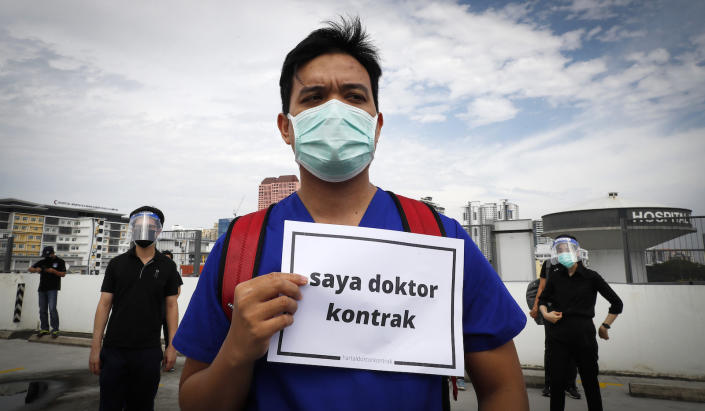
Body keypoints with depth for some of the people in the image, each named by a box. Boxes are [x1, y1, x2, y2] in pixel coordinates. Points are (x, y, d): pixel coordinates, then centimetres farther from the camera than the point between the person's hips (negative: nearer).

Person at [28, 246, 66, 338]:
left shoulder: (59, 262, 3)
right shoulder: (42, 262, 14)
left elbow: (63, 274, -1)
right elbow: (30, 269, 14)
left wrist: (53, 271, -18)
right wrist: (36, 269, -8)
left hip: (53, 289, -5)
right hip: (42, 289, 5)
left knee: (52, 308, -13)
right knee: (42, 310, 8)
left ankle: (55, 330, -8)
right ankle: (44, 329, 18)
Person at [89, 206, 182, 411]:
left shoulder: (167, 267, 1)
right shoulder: (117, 264, 3)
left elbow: (171, 306, 3)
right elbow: (104, 304, 3)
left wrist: (172, 345, -2)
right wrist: (95, 346, -1)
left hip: (149, 351, 0)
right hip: (114, 349, 1)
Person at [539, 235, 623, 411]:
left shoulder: (591, 277, 0)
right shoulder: (555, 277, 7)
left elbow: (616, 304, 8)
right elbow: (542, 299, 21)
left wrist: (604, 327, 7)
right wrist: (545, 313, 3)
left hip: (584, 336, -1)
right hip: (558, 337, 2)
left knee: (590, 383, 9)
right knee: (557, 383, 0)